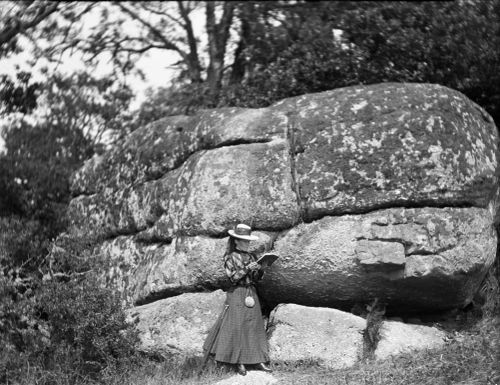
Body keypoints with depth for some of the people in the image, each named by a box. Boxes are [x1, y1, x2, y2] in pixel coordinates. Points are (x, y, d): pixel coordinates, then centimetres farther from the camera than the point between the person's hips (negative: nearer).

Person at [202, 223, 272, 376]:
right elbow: (233, 277, -11)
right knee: (237, 326, -5)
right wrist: (247, 268, -19)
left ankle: (257, 360, 5)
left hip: (251, 293, 5)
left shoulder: (251, 257, 11)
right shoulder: (230, 257, -3)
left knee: (255, 326, 3)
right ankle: (239, 362, 0)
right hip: (237, 294, -5)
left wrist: (260, 269, -8)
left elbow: (256, 278, 11)